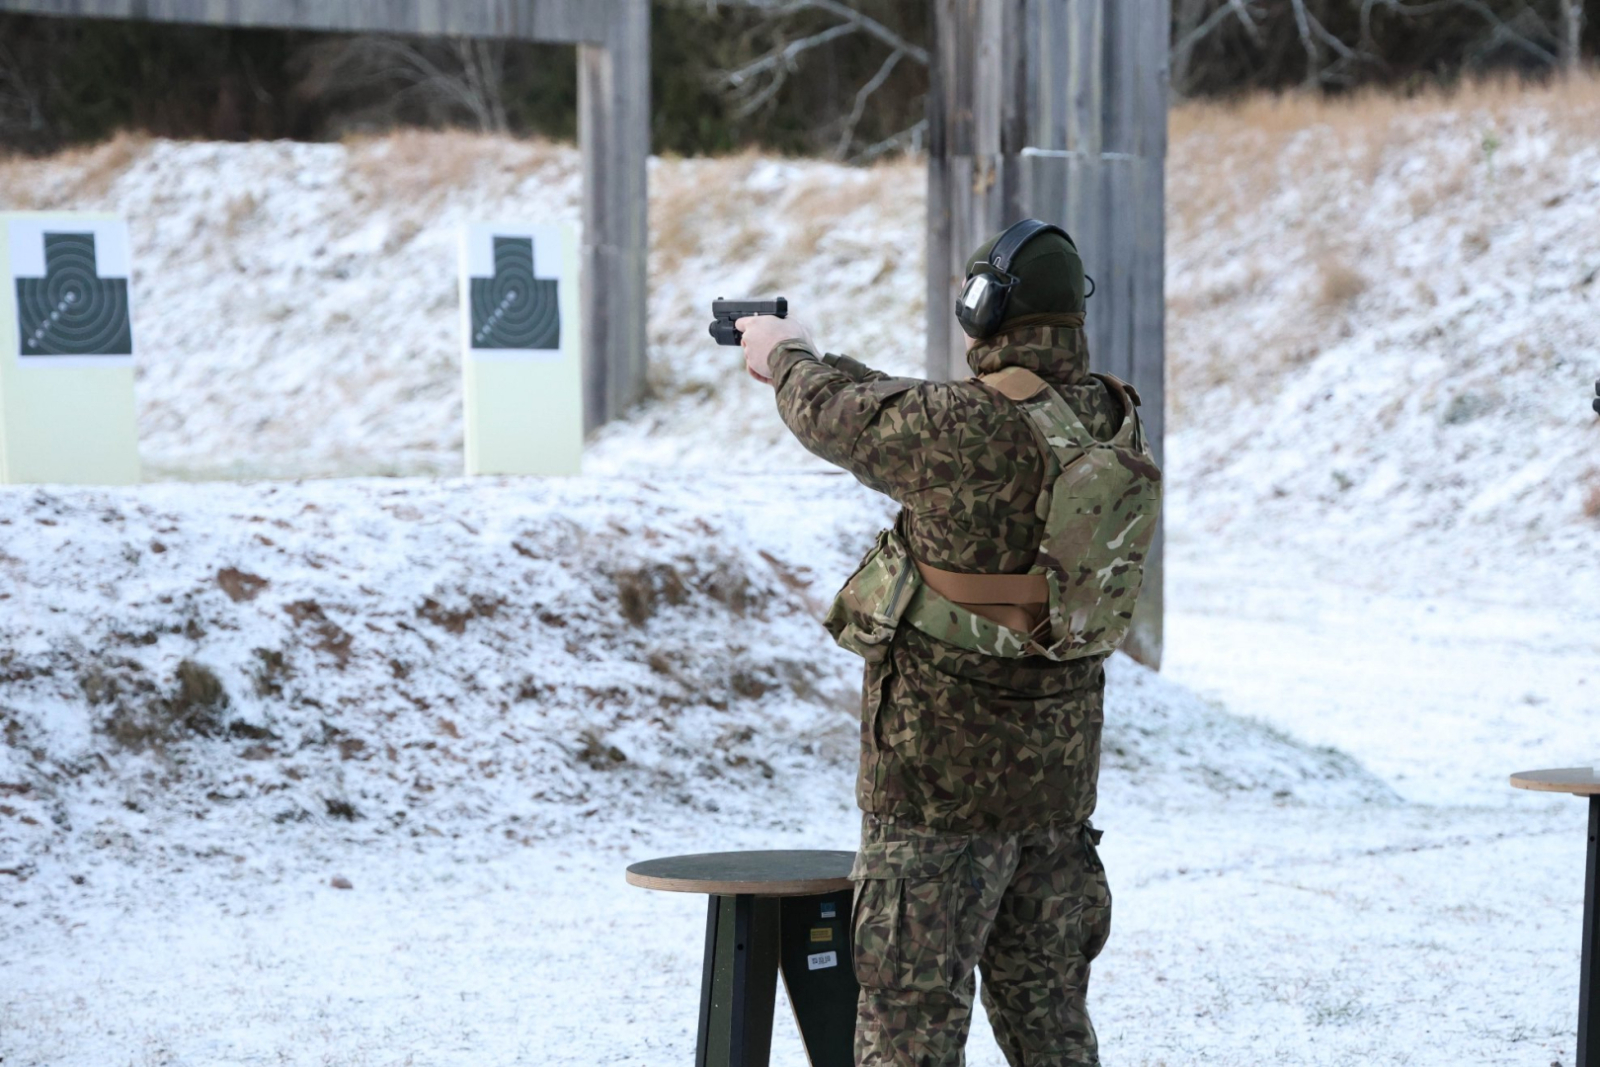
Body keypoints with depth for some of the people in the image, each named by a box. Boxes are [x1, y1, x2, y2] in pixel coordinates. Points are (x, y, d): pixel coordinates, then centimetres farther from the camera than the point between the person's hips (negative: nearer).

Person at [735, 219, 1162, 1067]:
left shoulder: (971, 425, -21)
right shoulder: (1110, 420, 2)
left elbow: (836, 416, -3)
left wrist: (785, 354, 20)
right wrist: (826, 362, 28)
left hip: (946, 769, -7)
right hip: (1059, 767, 7)